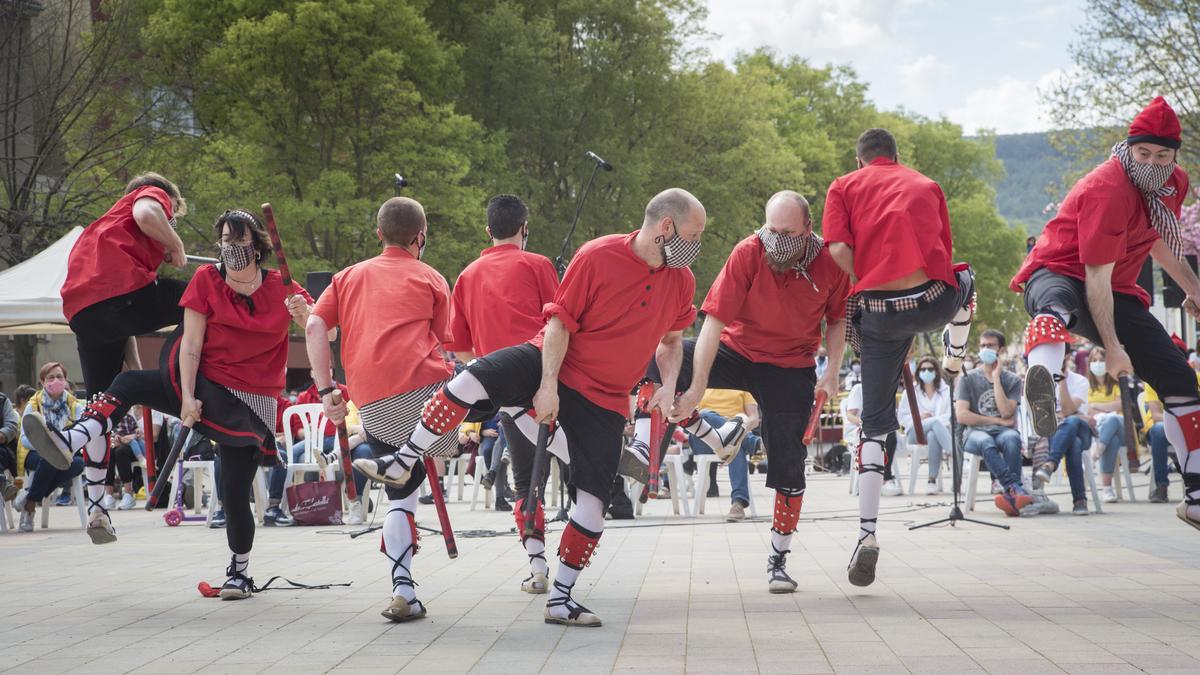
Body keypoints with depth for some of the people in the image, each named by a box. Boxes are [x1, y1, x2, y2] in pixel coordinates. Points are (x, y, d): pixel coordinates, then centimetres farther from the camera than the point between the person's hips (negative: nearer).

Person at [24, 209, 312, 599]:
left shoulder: (281, 288, -4)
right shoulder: (207, 280, -4)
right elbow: (191, 344, -8)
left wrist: (304, 315, -27)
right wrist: (187, 397, -18)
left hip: (251, 403, -2)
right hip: (205, 387, 2)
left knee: (235, 493, -4)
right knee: (129, 384, -17)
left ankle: (240, 572, 15)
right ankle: (71, 441, -33)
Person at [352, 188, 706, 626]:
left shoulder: (681, 281, 2)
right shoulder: (598, 257, -14)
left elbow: (671, 339, 18)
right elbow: (560, 321, -12)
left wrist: (668, 387, 1)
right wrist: (548, 385, -18)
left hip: (604, 401, 4)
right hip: (554, 363, -4)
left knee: (592, 499, -4)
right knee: (474, 379, -29)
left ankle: (561, 600, 9)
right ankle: (402, 465, -13)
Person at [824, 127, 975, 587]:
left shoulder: (843, 188, 15)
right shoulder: (927, 186, 23)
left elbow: (839, 249, -1)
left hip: (879, 311, -1)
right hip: (934, 301, 1)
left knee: (876, 423, 8)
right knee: (965, 281, 39)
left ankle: (867, 535, -2)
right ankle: (953, 365, 57)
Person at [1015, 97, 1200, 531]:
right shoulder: (1109, 190, -24)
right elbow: (1096, 275, -25)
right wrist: (1112, 346, -26)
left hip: (1117, 293, 8)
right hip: (1059, 275, -8)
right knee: (1057, 307, -47)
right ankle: (1043, 377, -82)